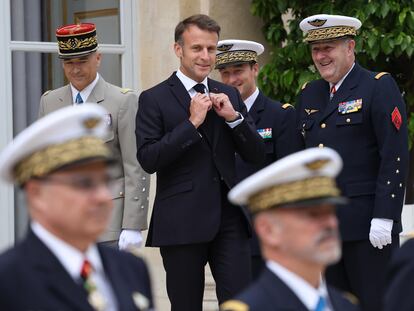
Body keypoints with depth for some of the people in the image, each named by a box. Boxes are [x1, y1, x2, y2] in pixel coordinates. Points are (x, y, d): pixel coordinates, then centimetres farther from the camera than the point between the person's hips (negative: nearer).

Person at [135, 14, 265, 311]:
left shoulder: (229, 96, 12)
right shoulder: (154, 99, -1)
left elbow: (257, 155, 9)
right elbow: (148, 159, -12)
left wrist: (233, 116, -7)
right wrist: (192, 123, -16)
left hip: (229, 219, 3)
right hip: (182, 223, -3)